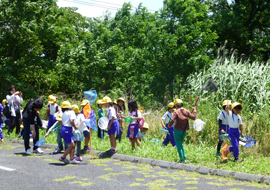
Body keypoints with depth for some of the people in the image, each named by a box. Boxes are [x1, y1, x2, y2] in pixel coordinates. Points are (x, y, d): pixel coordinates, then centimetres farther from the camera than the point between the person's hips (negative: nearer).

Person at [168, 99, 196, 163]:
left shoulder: (176, 112, -15)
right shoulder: (187, 111, -2)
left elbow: (172, 120, -26)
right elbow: (193, 117, 0)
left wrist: (169, 125, -7)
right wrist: (194, 111, 14)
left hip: (178, 130, -5)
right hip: (184, 131, 6)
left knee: (179, 144, 3)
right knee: (181, 144, 23)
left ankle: (182, 159, -1)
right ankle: (184, 157, 19)